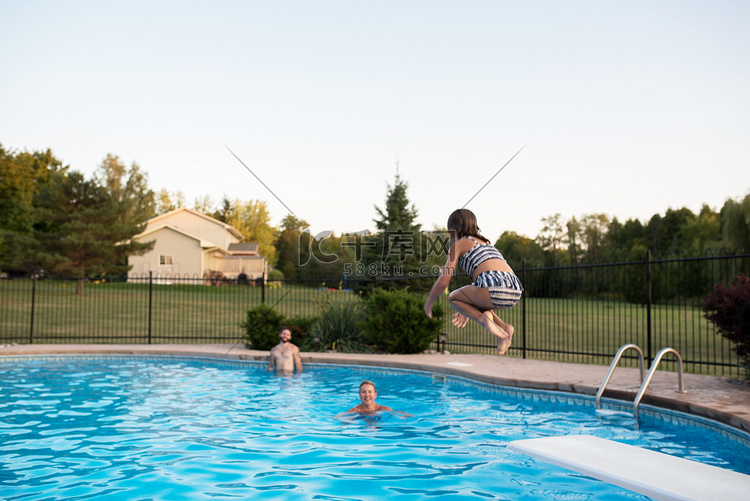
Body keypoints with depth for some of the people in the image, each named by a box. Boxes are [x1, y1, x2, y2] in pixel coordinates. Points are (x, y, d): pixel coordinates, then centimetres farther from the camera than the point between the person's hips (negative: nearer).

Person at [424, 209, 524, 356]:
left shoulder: (459, 244, 13)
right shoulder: (485, 243, 34)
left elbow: (443, 281, 8)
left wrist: (428, 303, 25)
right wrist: (468, 310, 47)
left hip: (494, 289, -7)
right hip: (515, 292, 7)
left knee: (453, 298, 20)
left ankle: (483, 318, -5)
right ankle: (504, 327, 10)